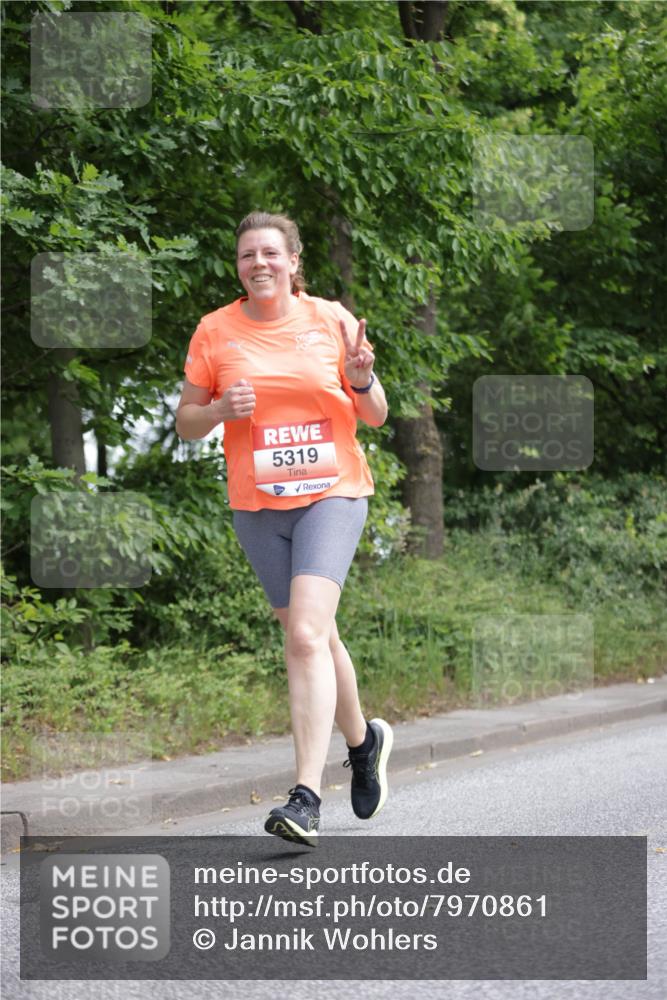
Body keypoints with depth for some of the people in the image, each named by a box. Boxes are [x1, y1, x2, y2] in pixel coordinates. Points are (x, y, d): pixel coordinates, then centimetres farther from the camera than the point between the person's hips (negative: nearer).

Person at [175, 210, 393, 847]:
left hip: (331, 493, -2)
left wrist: (362, 379, -13)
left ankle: (306, 796, -22)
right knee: (313, 637, 10)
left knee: (306, 634, -19)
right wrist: (222, 409, -12)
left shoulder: (331, 320, 3)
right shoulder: (215, 331, 4)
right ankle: (363, 740, 38)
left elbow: (375, 417, 9)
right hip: (256, 506, 3)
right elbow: (185, 423, 9)